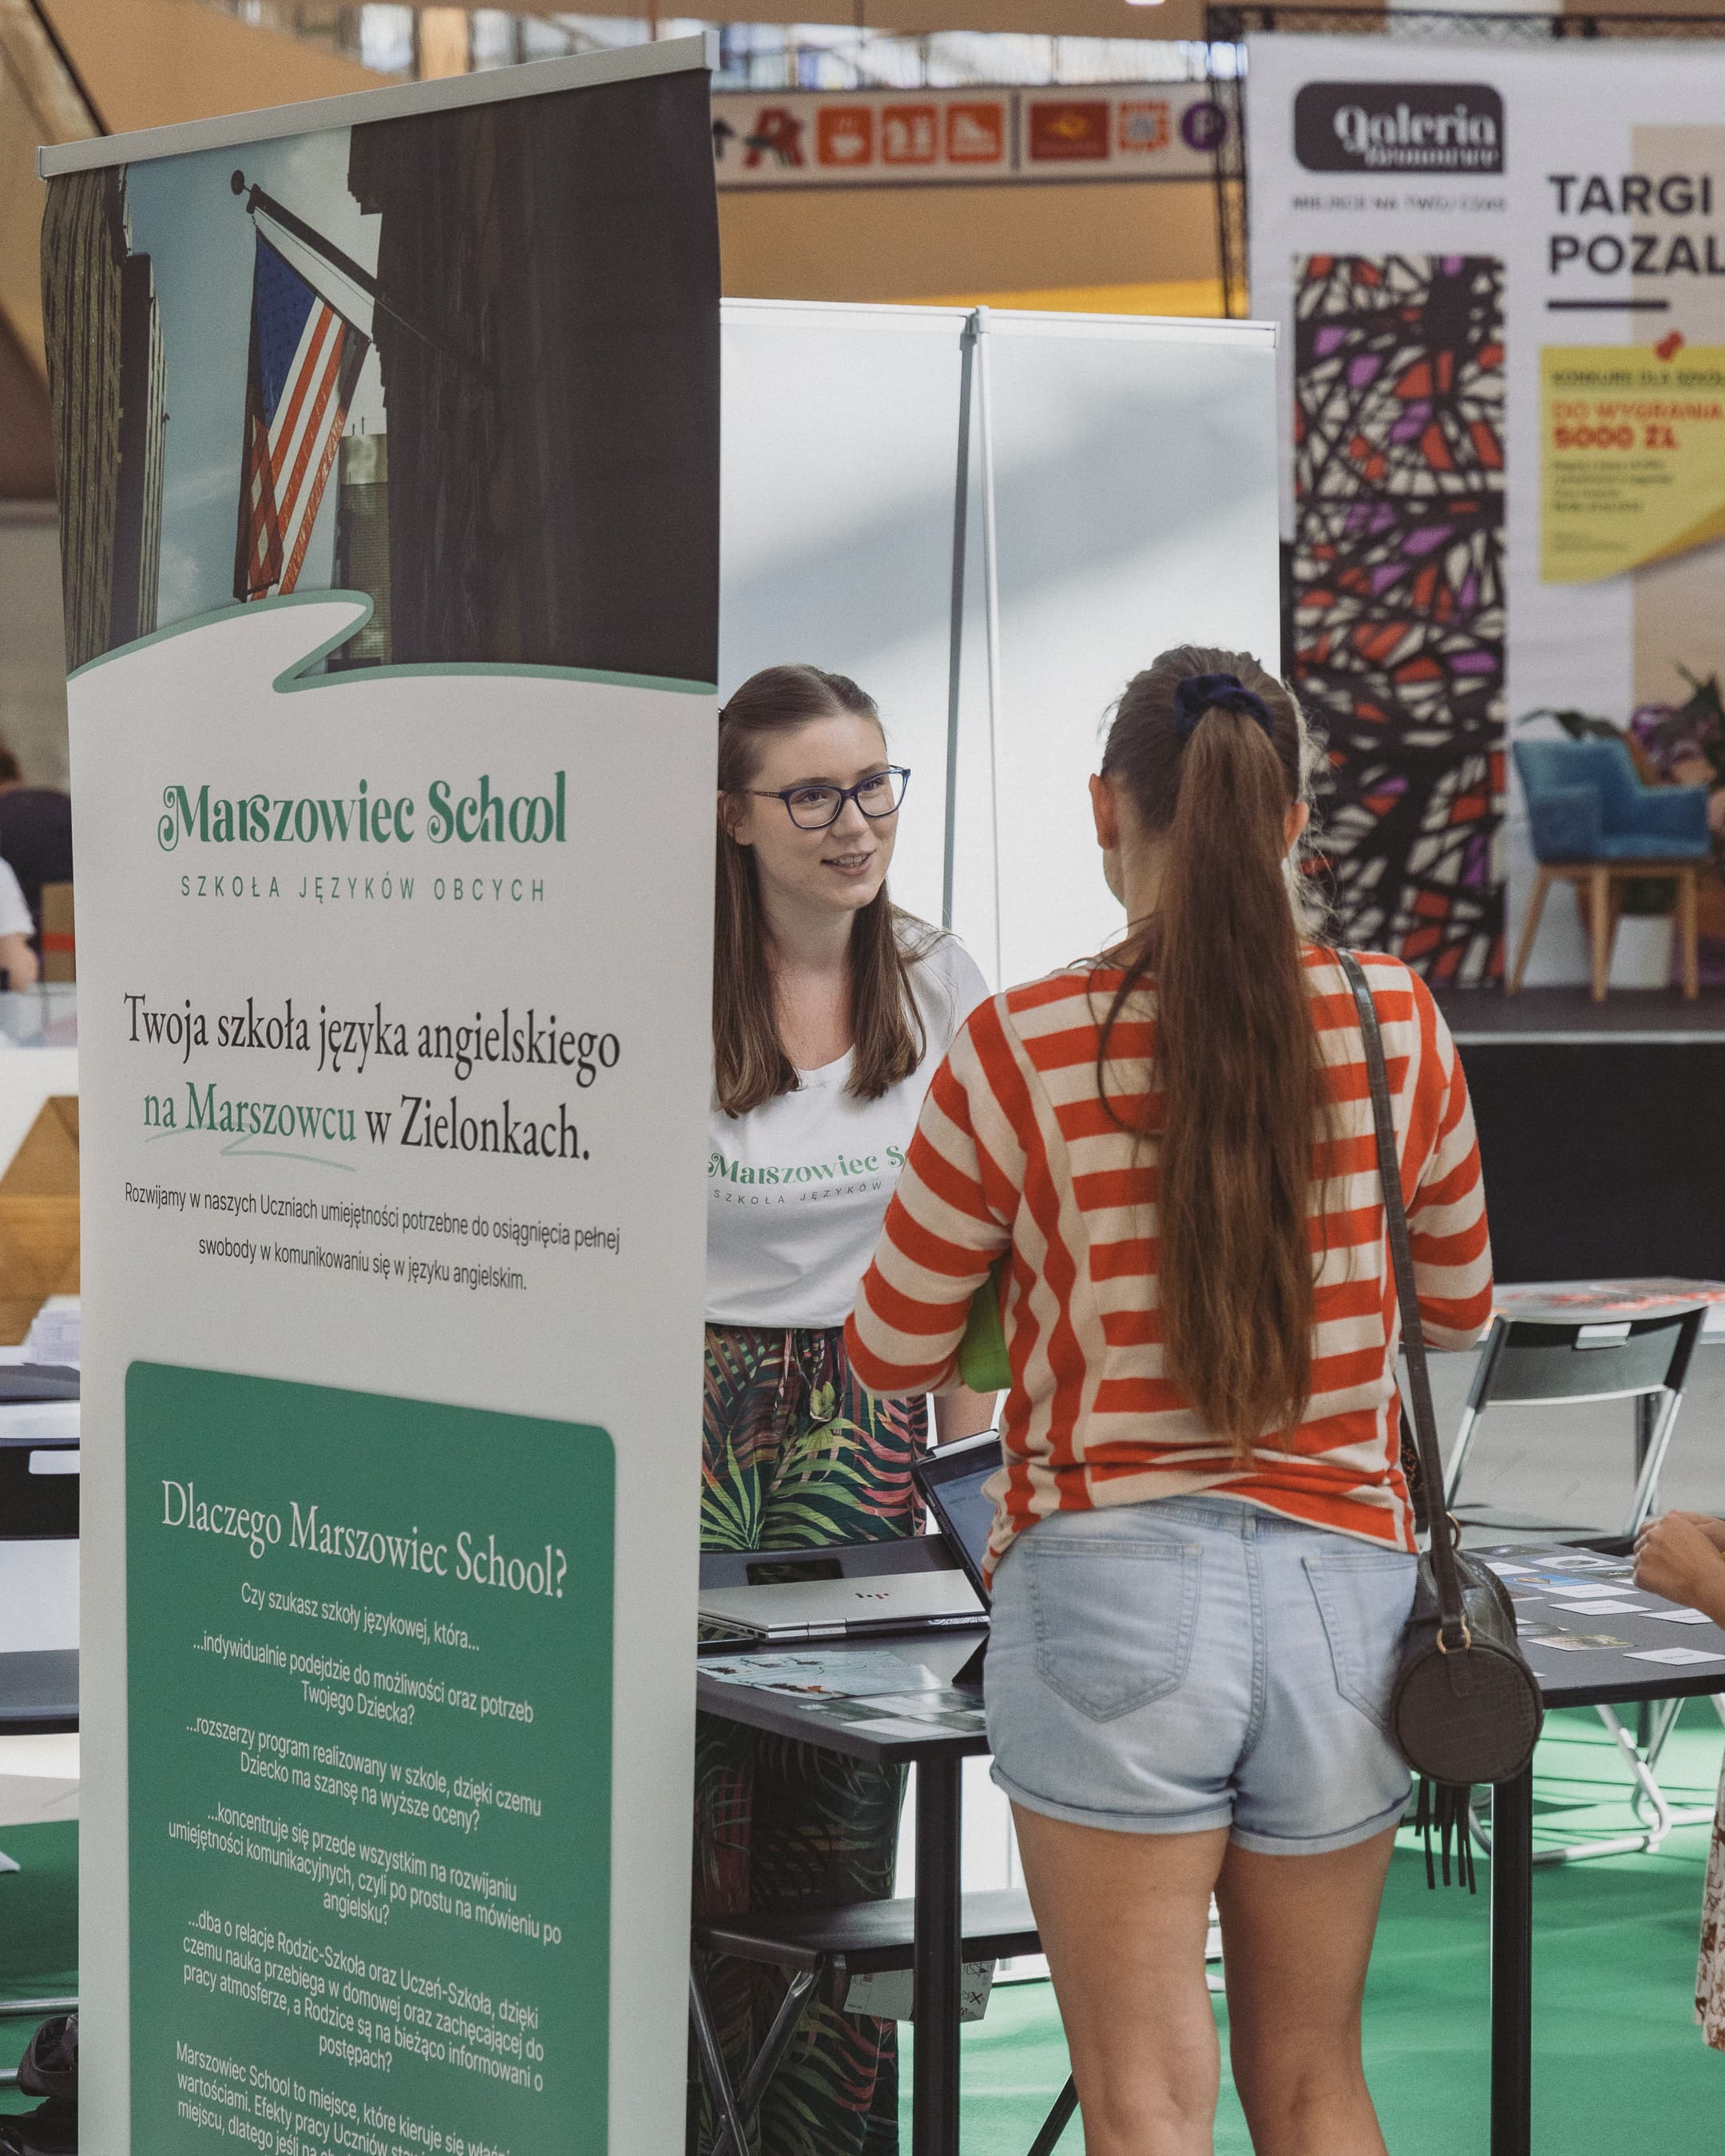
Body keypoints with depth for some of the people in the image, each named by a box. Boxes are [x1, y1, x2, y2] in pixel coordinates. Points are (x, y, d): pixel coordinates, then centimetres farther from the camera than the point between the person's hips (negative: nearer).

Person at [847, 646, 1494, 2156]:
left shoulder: (1023, 1050, -9)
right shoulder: (1395, 1026, -1)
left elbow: (893, 1356, 2)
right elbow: (1460, 1310, 14)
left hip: (1110, 1588, -3)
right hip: (1341, 1588, 3)